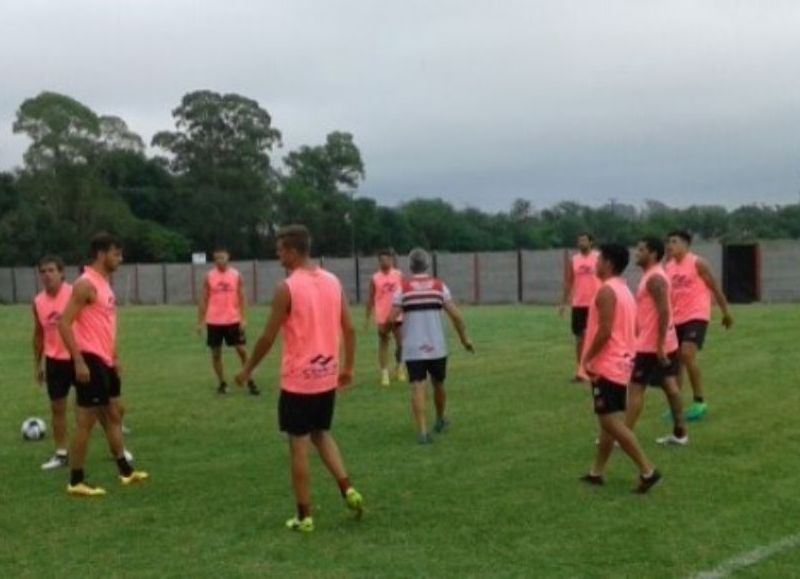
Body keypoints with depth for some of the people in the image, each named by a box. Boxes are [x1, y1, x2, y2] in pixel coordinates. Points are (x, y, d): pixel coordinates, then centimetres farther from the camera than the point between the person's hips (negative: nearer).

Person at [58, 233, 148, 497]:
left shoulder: (104, 284, 15)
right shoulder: (86, 284, -15)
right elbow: (64, 324, -20)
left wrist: (115, 357, 22)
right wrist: (78, 361, -23)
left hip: (105, 360, 10)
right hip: (89, 360, -10)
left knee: (114, 414, 16)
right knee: (86, 420, -4)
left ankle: (125, 471, 27)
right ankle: (76, 481, 4)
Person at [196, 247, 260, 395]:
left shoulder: (236, 275, 0)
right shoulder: (209, 277, 1)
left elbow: (242, 297, 1)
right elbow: (204, 300, 4)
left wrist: (243, 318, -9)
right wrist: (200, 322, 1)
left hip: (233, 320, -1)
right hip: (213, 322, 1)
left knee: (242, 351, 0)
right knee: (216, 353, 6)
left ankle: (250, 383, 10)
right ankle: (222, 383, 19)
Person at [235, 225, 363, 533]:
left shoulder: (287, 288, -15)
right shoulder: (333, 281, 4)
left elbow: (268, 337, -11)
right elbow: (349, 329, 6)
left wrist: (248, 369, 3)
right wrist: (348, 367, 17)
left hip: (298, 380, -6)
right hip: (328, 376, 6)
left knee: (299, 445, 4)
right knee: (322, 434, 24)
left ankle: (304, 516, 11)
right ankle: (348, 490, 10)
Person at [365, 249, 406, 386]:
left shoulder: (399, 275, 0)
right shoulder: (375, 278, -2)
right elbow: (371, 299, 2)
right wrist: (367, 317, 1)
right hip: (382, 317, -1)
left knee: (400, 343, 7)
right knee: (383, 344, 4)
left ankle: (399, 367, 29)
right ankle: (384, 372, 7)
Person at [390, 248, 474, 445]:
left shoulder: (403, 288, -3)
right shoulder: (439, 286, 1)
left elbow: (392, 318, -6)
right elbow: (455, 315, -3)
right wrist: (464, 338, 8)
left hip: (413, 349, -2)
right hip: (437, 347, 2)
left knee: (418, 389, -3)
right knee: (438, 385, 20)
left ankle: (422, 431, -15)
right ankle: (440, 421, 40)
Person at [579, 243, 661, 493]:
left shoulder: (606, 291, -16)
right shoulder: (625, 290, 15)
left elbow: (605, 331, -23)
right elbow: (633, 329, 18)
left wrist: (587, 357, -15)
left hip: (606, 365, -10)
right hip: (620, 363, 10)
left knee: (611, 421, -9)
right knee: (610, 419, 13)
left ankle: (647, 470, -11)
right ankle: (597, 472, 20)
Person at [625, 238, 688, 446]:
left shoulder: (654, 278, -19)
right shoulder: (653, 275, 14)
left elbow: (664, 312, -25)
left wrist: (659, 345, -26)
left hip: (651, 344, -10)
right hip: (665, 343, 10)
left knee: (636, 388, -5)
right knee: (670, 386, 12)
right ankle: (680, 433, 17)